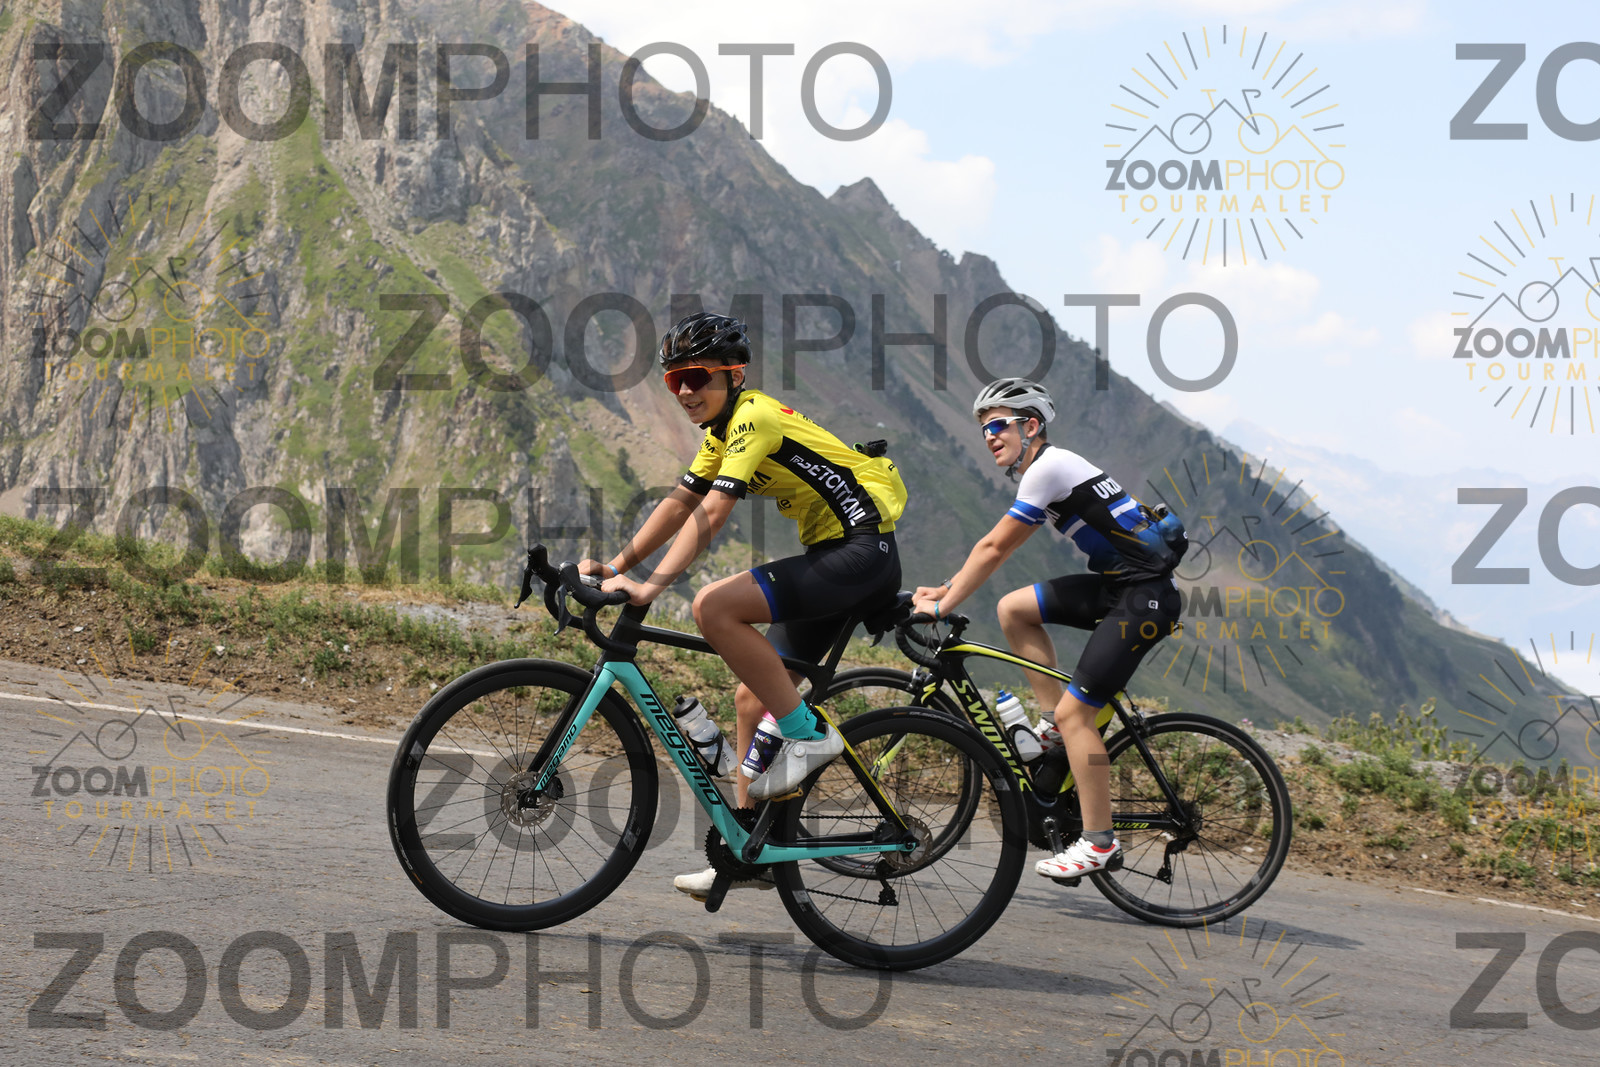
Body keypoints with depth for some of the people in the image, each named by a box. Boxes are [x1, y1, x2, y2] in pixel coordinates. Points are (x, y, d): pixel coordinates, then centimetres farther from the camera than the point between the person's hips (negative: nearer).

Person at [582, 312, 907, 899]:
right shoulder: (724, 431, 15)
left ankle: (808, 734, -15)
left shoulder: (754, 417, -15)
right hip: (831, 555, 10)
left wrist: (653, 584, -30)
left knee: (714, 607, -25)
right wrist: (616, 566, 7)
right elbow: (679, 503, 16)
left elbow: (711, 514, -24)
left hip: (861, 552, -10)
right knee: (753, 696, 9)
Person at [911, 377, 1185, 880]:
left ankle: (1099, 844, -5)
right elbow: (993, 548, 20)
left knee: (1074, 711, -10)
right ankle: (1056, 723, 11)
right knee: (1013, 607, 9)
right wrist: (946, 589, 15)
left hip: (1145, 597, -10)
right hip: (1116, 585, 10)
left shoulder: (1048, 467, -13)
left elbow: (993, 550, -12)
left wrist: (941, 607, -8)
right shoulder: (1048, 468, 17)